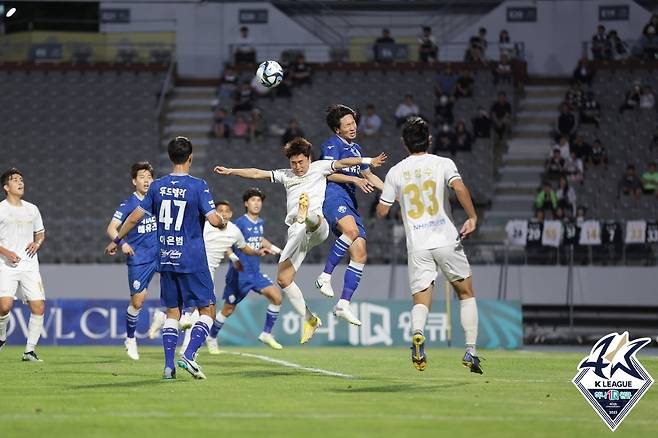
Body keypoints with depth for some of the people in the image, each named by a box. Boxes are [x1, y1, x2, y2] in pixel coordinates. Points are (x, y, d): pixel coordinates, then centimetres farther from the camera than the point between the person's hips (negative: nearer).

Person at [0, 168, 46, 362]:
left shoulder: (31, 209, 14)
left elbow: (40, 232, 26)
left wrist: (37, 243, 5)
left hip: (29, 265, 4)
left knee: (38, 306, -7)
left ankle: (30, 351, 3)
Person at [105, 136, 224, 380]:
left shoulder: (158, 186, 3)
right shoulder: (198, 186, -9)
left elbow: (135, 217, 6)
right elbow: (214, 219, -16)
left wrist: (116, 241, 19)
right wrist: (222, 221, 8)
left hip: (166, 260, 4)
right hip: (192, 261, -4)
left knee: (172, 312, 13)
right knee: (207, 310, 5)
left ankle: (169, 365, 4)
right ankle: (188, 355, -13)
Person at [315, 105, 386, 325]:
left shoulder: (356, 148, 26)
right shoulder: (332, 144, 1)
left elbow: (369, 176, 37)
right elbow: (328, 173, -11)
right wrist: (355, 179, -18)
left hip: (349, 201, 9)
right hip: (332, 194, -9)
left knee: (360, 254, -2)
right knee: (351, 230, -38)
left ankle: (344, 303, -1)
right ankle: (325, 276, -31)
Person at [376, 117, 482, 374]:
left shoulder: (395, 172, 6)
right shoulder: (443, 164, 0)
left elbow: (381, 211, 10)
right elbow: (459, 188, -20)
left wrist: (389, 193, 30)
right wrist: (472, 218, -9)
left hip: (417, 246, 1)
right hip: (447, 241, -1)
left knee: (421, 301, 3)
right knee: (466, 293, 16)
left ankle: (417, 333, -31)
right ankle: (470, 351, 5)